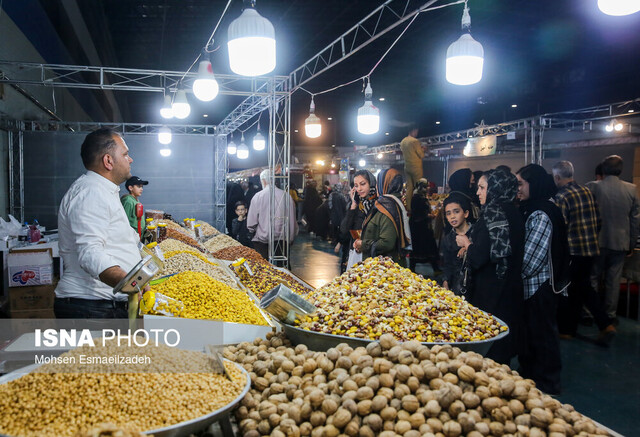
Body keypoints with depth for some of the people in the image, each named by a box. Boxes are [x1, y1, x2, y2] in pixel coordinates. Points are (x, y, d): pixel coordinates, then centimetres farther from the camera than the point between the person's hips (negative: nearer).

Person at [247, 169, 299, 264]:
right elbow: (292, 221, 5)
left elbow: (251, 224, -3)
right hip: (282, 240, 2)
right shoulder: (286, 196, -1)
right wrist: (291, 238, 19)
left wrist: (254, 231, 20)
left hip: (262, 240, -2)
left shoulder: (258, 196, -6)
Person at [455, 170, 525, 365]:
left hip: (490, 293, -9)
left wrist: (467, 244, -4)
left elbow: (479, 259, -22)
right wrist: (472, 246, 15)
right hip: (512, 290, 9)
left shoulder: (493, 213, -18)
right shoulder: (513, 213, 8)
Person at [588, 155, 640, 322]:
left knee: (592, 278, 7)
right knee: (613, 280, 10)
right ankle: (610, 314, 18)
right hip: (620, 242, 2)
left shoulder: (593, 187, -11)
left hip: (597, 241, -2)